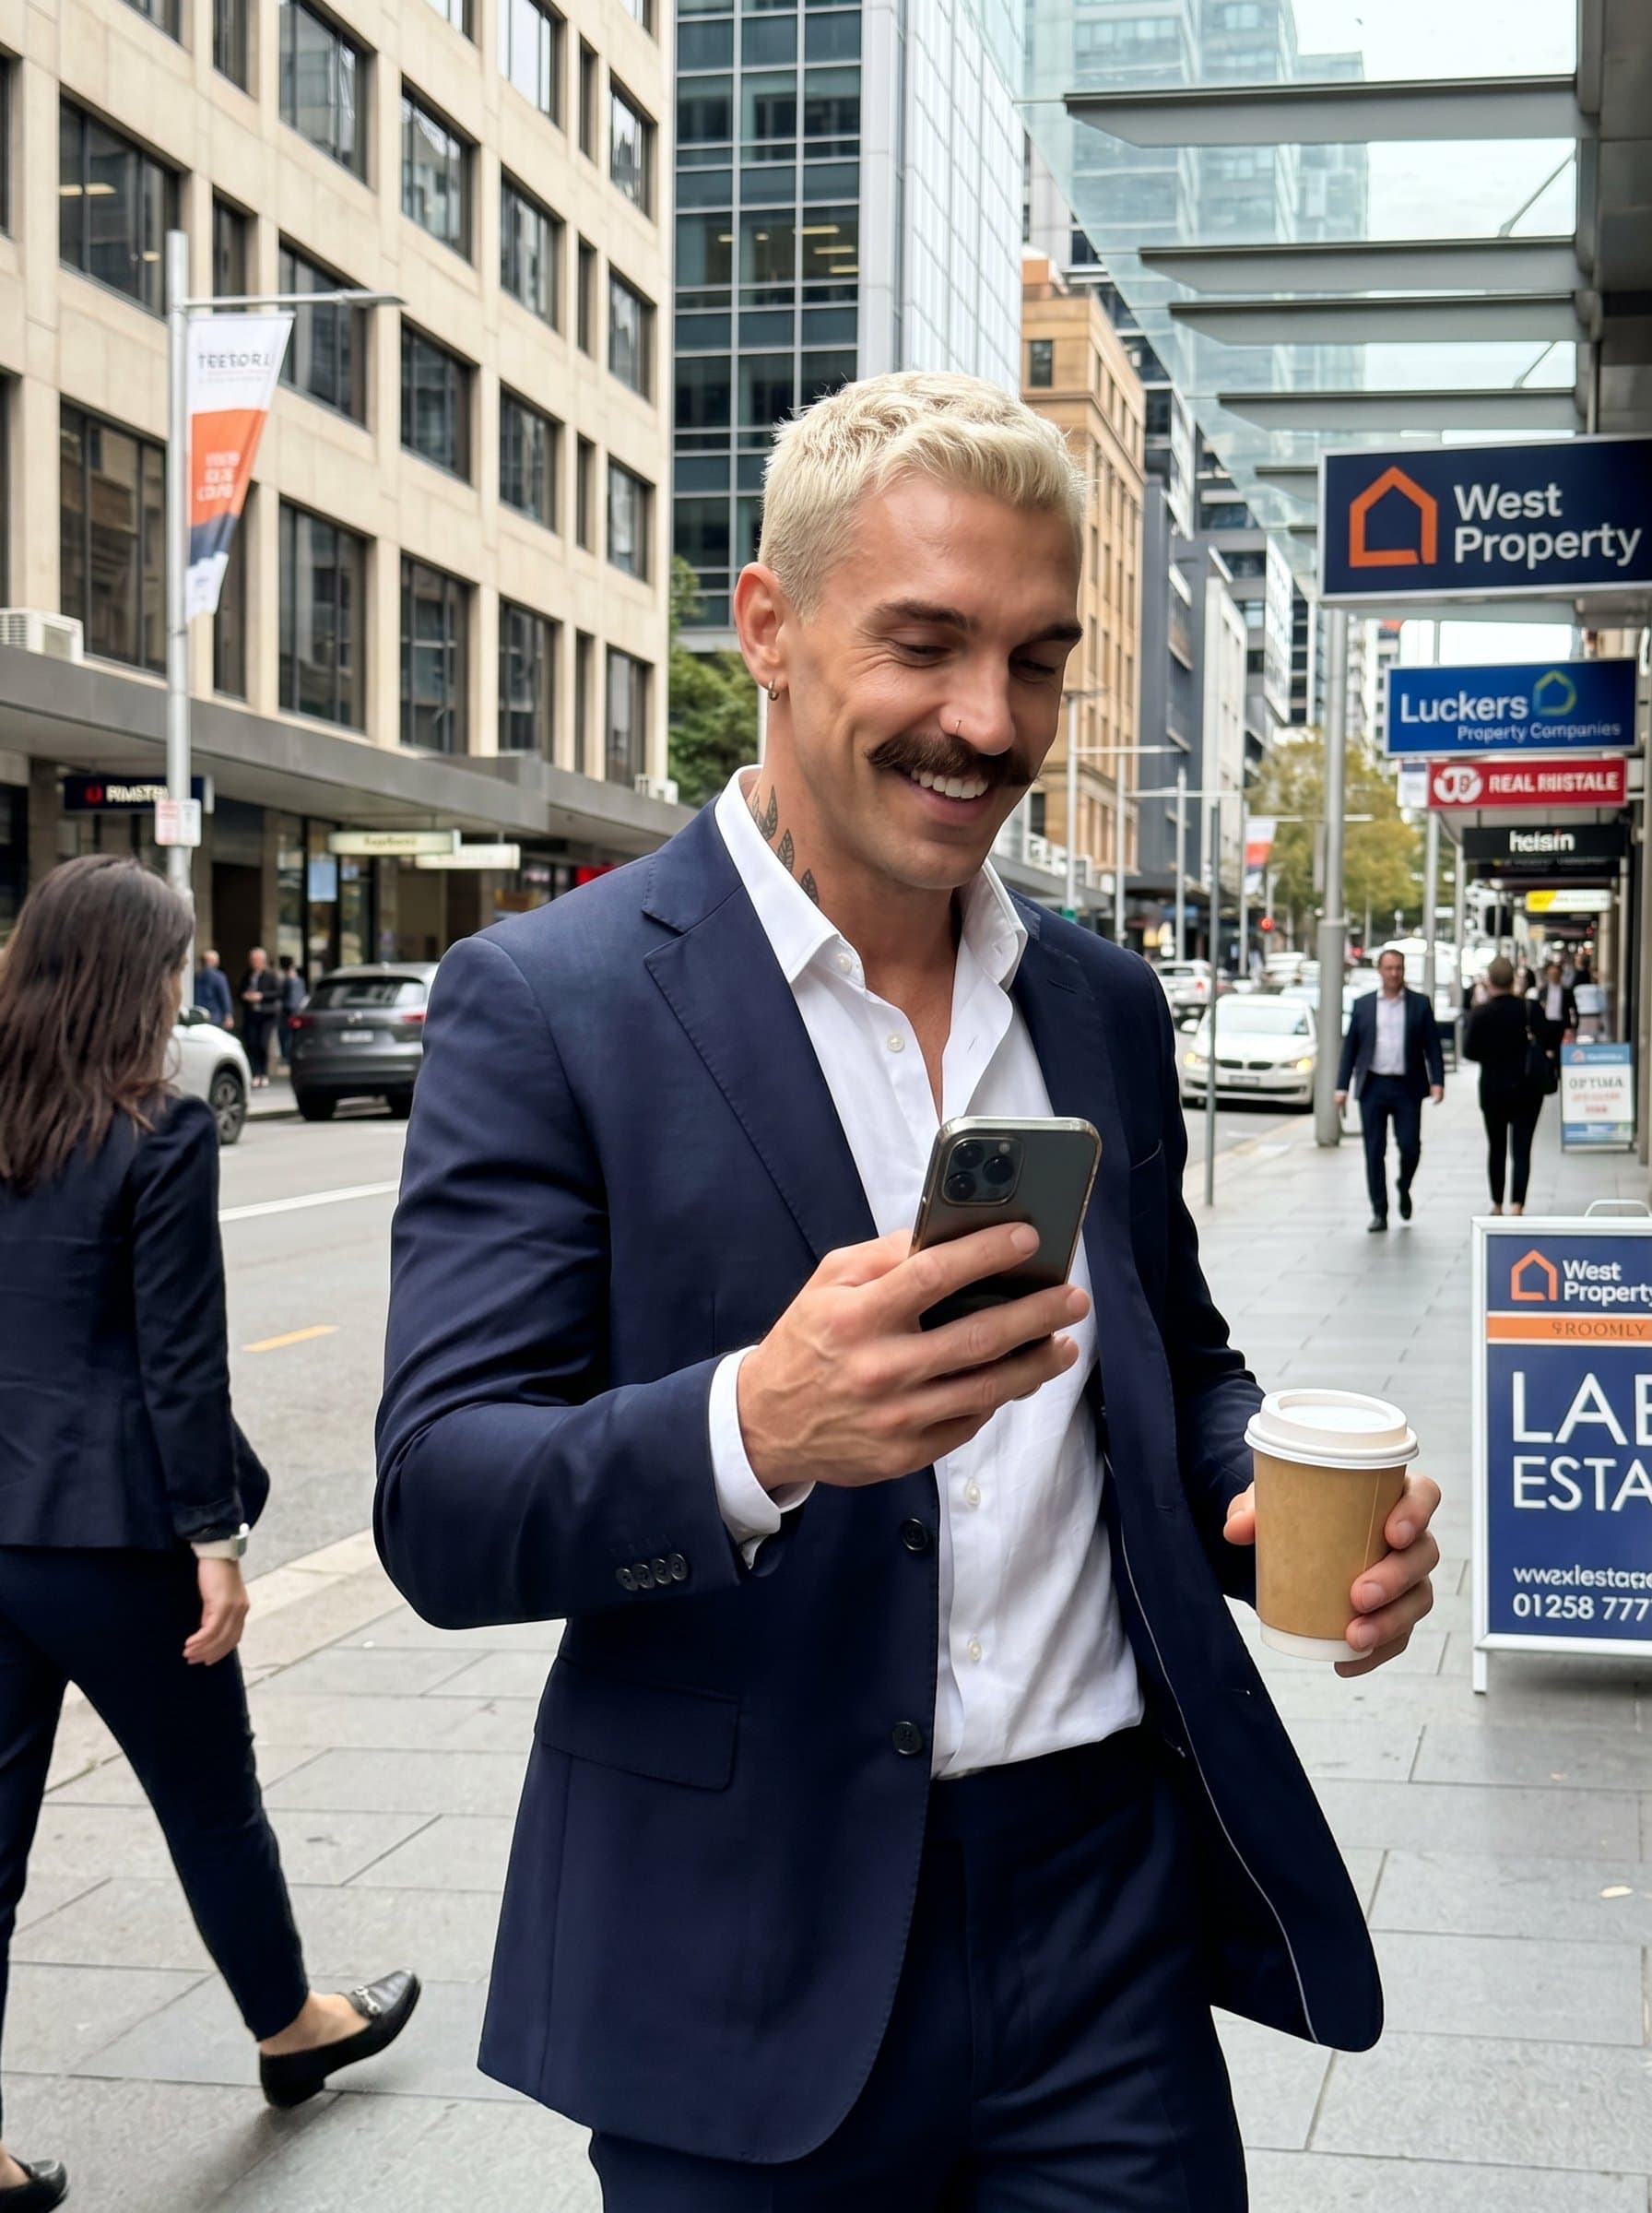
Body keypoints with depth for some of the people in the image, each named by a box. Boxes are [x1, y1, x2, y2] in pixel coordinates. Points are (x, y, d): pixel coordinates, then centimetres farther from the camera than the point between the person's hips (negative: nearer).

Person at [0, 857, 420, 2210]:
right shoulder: (161, 1139, -14)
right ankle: (291, 2028, 37)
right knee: (213, 1798, 15)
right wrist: (215, 1538, -11)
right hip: (109, 1529, -5)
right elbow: (180, 1359, -16)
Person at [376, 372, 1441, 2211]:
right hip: (757, 1965, -3)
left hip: (1112, 1909, 4)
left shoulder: (1105, 1006, 7)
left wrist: (1280, 1502, -5)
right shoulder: (544, 1004, -9)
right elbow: (439, 1510, -14)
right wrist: (752, 1427, -33)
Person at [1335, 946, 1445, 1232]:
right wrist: (1342, 1086, 3)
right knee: (1374, 1152, 1)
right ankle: (1379, 1211, 8)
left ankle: (1404, 1188, 25)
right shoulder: (1363, 1005, 8)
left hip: (1407, 1088, -1)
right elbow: (1350, 1047, 8)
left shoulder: (1420, 1004, 5)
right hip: (1373, 1087, 1)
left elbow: (1432, 1046, 4)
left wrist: (1437, 1082, -7)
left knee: (1410, 1145, -5)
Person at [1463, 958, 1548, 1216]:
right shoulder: (1530, 1009, -8)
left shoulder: (1481, 1014, -9)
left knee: (1496, 1148, 15)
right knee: (1522, 1149, 0)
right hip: (1527, 1088, 0)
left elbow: (1469, 1052, -7)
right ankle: (1517, 1204, -13)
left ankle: (1497, 1205, 19)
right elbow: (1546, 1044, -5)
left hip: (1492, 1088, 0)